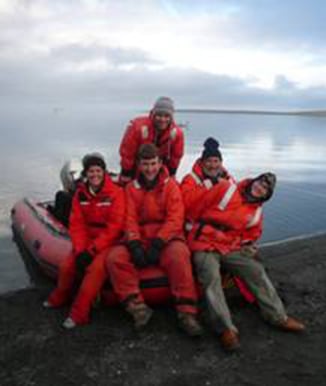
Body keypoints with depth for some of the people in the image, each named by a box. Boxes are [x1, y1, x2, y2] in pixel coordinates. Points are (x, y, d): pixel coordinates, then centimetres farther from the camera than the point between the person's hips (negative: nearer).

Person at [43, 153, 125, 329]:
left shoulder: (115, 192, -14)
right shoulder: (80, 193, 1)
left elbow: (114, 227, -18)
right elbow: (77, 225, -1)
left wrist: (92, 250, -20)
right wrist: (80, 250, -15)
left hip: (110, 241, -5)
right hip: (87, 241, 5)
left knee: (96, 267, -29)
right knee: (66, 266, -6)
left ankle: (78, 314, -18)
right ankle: (58, 299, 26)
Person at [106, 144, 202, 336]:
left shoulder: (171, 185, 3)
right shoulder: (132, 188, 11)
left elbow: (175, 219, -7)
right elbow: (130, 219, 2)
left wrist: (158, 243, -19)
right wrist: (134, 245, -16)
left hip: (167, 239, -3)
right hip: (140, 239, 3)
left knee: (178, 255, -35)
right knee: (115, 257, -22)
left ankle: (187, 313, -27)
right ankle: (137, 306, -21)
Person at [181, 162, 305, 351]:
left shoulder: (257, 212, 11)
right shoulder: (225, 189, -8)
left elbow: (251, 236, 22)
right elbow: (193, 201, -6)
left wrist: (249, 247, 9)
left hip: (231, 249, 6)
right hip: (205, 245, -6)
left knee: (257, 271, -8)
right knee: (212, 277, -30)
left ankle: (278, 316, 5)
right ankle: (227, 329, -32)